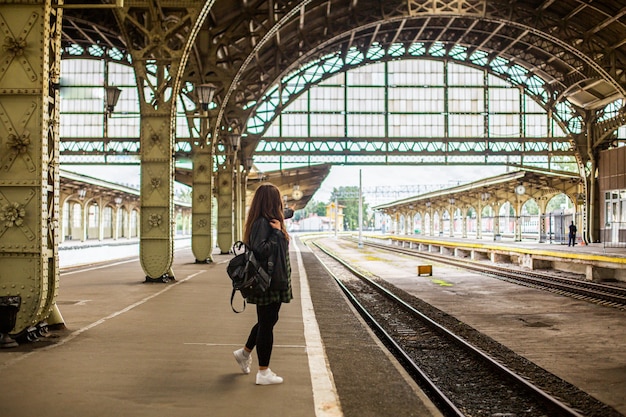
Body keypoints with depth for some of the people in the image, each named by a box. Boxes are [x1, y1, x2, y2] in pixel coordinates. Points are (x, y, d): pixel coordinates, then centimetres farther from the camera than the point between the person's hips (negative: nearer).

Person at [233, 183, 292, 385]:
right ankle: (264, 373, 12)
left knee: (267, 320, 21)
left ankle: (245, 352, 38)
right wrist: (277, 232, -21)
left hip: (274, 281, 10)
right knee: (266, 323, 0)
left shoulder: (269, 221, 12)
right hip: (267, 283, -10)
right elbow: (260, 250, -27)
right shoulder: (262, 222, -19)